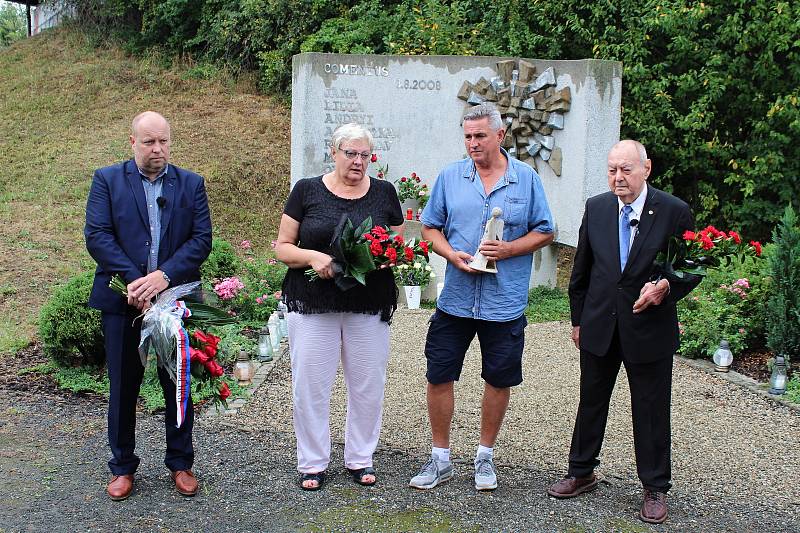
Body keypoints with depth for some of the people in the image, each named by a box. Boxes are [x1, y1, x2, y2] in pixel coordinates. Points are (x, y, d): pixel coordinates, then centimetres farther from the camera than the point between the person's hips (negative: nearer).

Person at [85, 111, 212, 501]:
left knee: (179, 385, 10)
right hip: (122, 300, -1)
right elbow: (97, 235, -8)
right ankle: (122, 466, 24)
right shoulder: (107, 180, 2)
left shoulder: (191, 184, 6)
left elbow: (201, 239, -3)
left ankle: (180, 463, 25)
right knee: (123, 387, 9)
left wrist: (165, 275, -17)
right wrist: (134, 280, -18)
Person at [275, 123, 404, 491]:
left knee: (367, 385, 8)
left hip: (369, 306, 2)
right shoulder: (307, 191, 2)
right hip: (313, 305, -1)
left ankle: (360, 458, 26)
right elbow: (283, 247, 2)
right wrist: (312, 256, -17)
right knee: (310, 385, 2)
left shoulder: (384, 192, 7)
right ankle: (312, 463, 19)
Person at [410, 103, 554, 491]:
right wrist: (453, 255, -12)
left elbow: (544, 232, 3)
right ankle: (440, 458, 21)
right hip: (455, 298, 1)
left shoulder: (527, 179, 0)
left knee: (499, 379, 10)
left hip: (505, 303, -1)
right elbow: (430, 228, 7)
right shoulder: (450, 176, 3)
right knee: (439, 376, 4)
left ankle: (485, 456, 29)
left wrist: (508, 249, -14)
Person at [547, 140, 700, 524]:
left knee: (651, 412, 7)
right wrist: (578, 319, 11)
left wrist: (666, 287, -23)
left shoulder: (674, 211, -10)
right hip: (599, 327, 3)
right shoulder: (596, 208, 1)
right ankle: (581, 473, 33)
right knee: (591, 403, 16)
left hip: (650, 329, -3)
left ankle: (655, 489, 22)